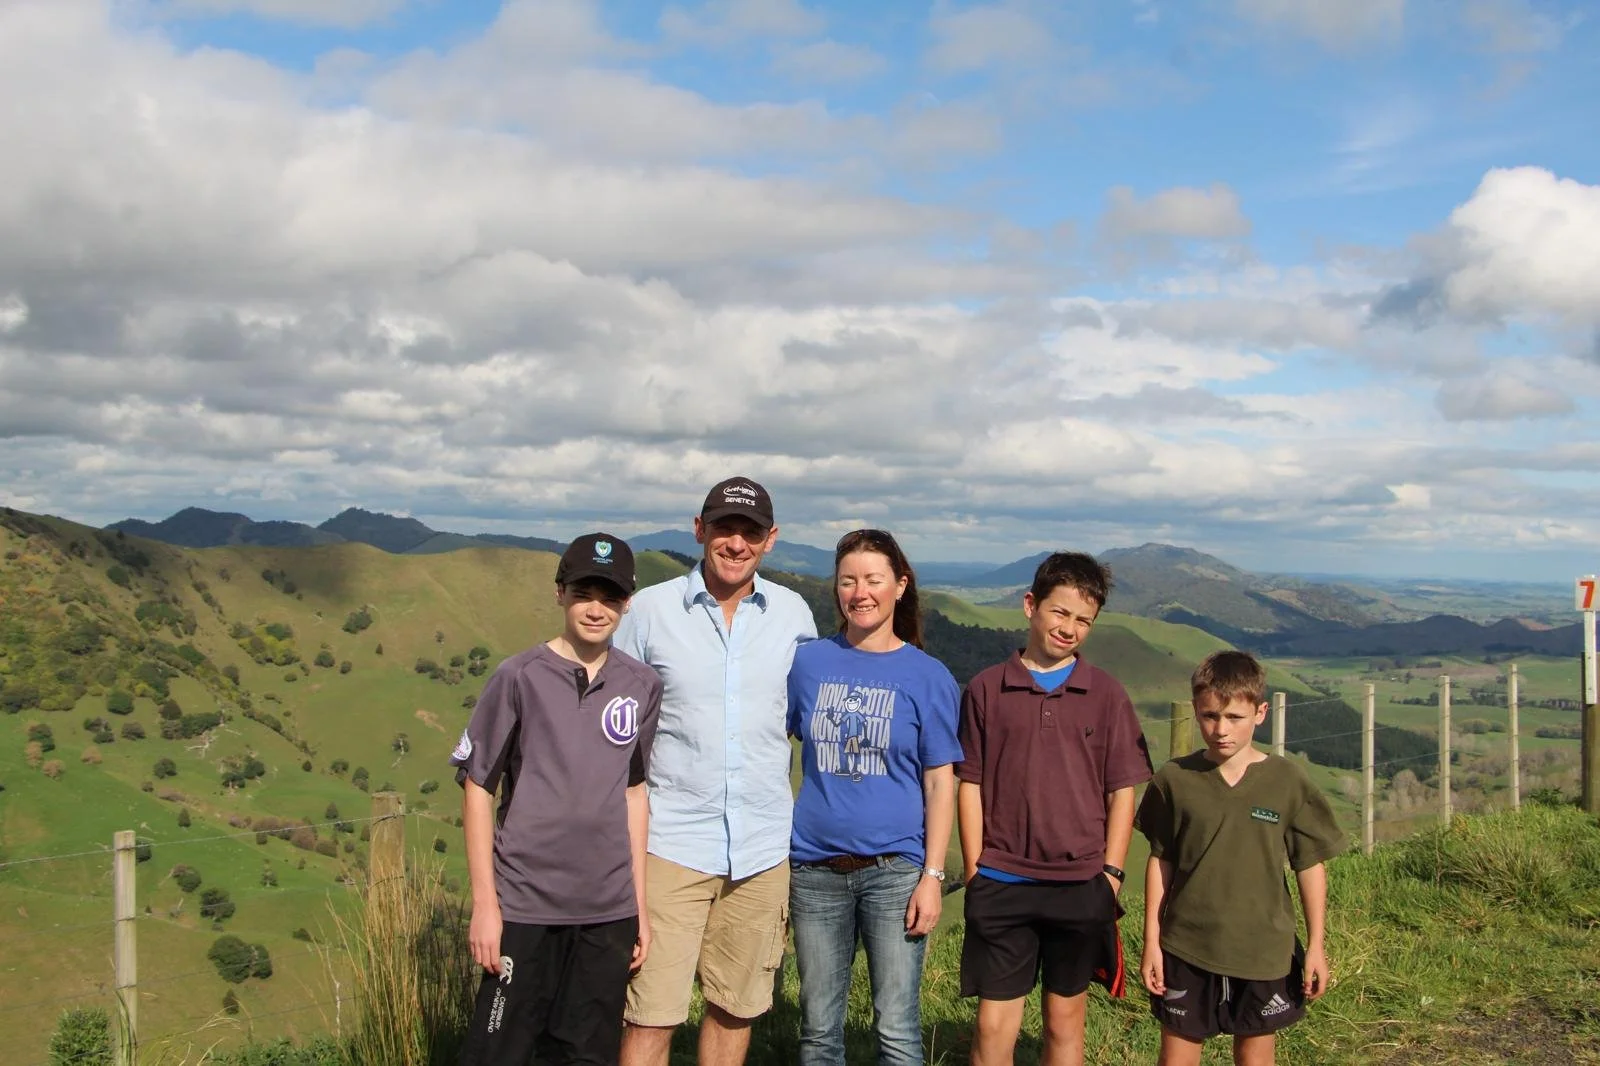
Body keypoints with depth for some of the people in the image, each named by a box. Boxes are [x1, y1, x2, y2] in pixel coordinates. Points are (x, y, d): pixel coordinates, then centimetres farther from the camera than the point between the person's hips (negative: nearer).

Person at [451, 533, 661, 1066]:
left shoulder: (642, 686, 5)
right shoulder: (519, 677, -6)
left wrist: (639, 902, 11)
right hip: (524, 906, -3)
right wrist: (484, 904, -7)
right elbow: (477, 786, -3)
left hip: (609, 910, 4)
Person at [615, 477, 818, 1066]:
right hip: (672, 841, -2)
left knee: (736, 1008, 14)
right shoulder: (650, 609, -1)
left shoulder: (793, 615, 5)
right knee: (652, 1015, -5)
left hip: (763, 846, 3)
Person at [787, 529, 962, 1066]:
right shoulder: (808, 662, 5)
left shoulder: (928, 676, 0)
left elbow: (940, 782, -1)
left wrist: (933, 876, -7)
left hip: (894, 869, -2)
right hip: (815, 869, 2)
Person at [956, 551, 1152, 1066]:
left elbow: (1122, 791, 4)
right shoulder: (986, 690, 1)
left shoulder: (1106, 695, 2)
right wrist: (974, 872, -1)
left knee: (1065, 1019, 11)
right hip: (1001, 885, 0)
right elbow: (970, 785, 3)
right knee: (994, 1023, 1)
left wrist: (1111, 874, -2)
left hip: (1080, 887, 1)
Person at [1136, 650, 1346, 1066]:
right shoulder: (1174, 780, -5)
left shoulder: (1288, 782, -6)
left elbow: (1311, 865, 1)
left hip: (1263, 953, 0)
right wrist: (1151, 941, 2)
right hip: (1186, 950, 0)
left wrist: (1316, 946, 2)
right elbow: (1160, 863, 2)